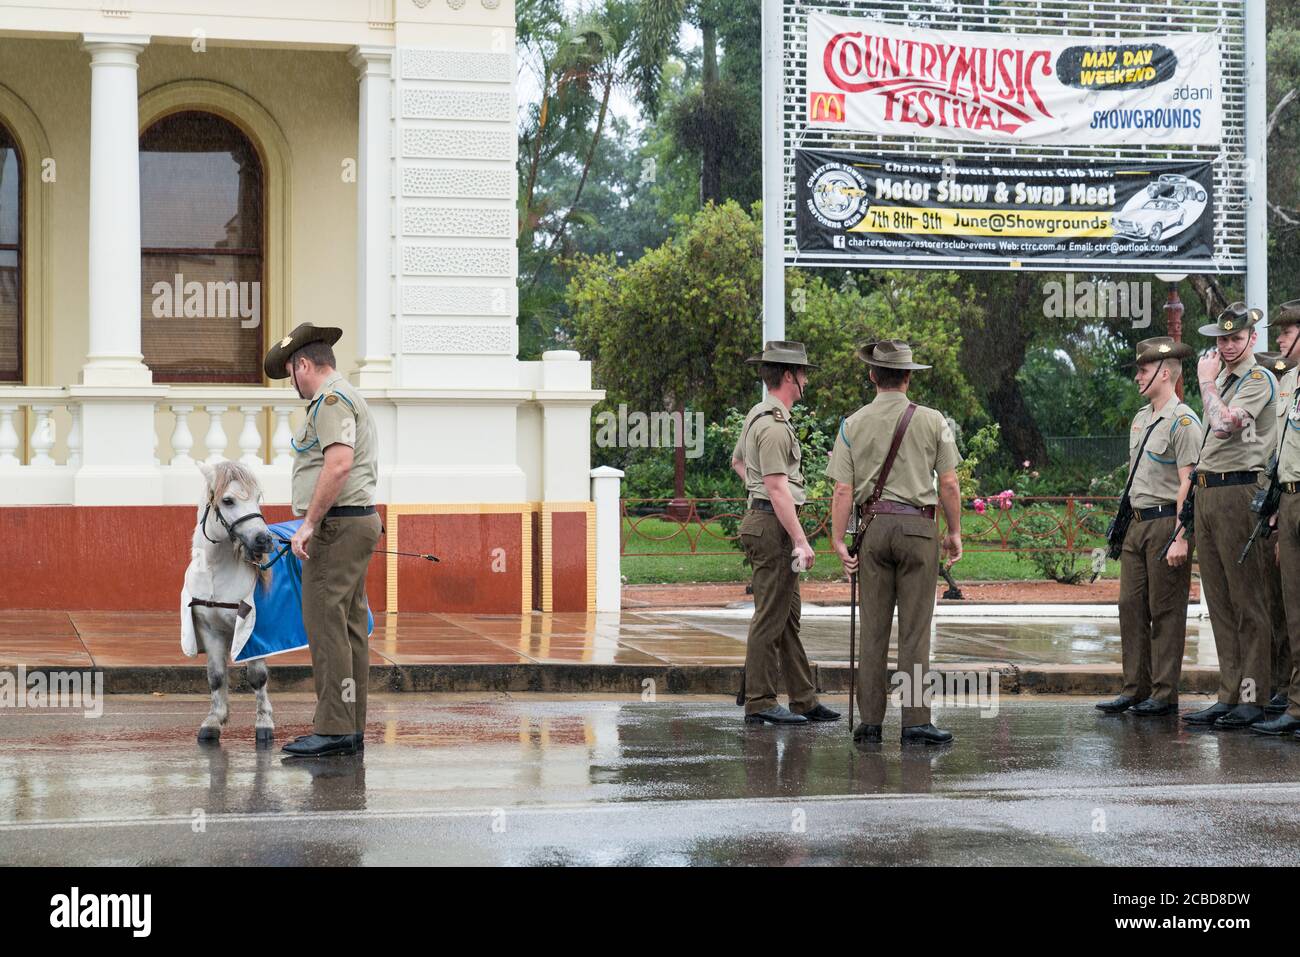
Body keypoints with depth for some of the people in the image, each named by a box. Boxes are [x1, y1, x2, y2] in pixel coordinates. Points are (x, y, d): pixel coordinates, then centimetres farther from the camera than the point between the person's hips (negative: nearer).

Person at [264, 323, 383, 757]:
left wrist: (309, 523, -22)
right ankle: (351, 729, 12)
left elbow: (339, 464, -24)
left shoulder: (331, 400, -11)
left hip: (337, 524, -11)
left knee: (326, 624, -11)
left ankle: (333, 729, -12)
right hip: (358, 522, 11)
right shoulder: (349, 397, 22)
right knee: (350, 627, 10)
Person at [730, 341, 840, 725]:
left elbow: (737, 461, 31)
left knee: (789, 617, 13)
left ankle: (803, 699, 19)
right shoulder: (773, 426, -18)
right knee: (770, 617, -6)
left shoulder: (758, 415, 15)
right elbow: (778, 488, -23)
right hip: (773, 525, -11)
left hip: (764, 519, 11)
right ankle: (760, 703, -3)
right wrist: (801, 541, -23)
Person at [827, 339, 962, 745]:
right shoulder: (931, 421, 0)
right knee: (915, 628, 0)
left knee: (873, 629, 6)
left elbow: (843, 490, -2)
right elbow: (949, 485, -1)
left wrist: (838, 542, 0)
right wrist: (955, 533, 9)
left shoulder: (853, 424, 3)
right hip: (917, 528, -2)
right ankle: (915, 720, -3)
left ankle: (870, 722, 6)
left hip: (873, 526, 2)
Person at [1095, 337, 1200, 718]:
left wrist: (1180, 538, -21)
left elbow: (1188, 482, -16)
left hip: (1166, 523, -9)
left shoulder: (1182, 421, -11)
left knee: (1166, 612, -3)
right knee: (1131, 606, 8)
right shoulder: (1141, 417, 16)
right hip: (1138, 523, 9)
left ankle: (1164, 694, 3)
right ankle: (1135, 689, 14)